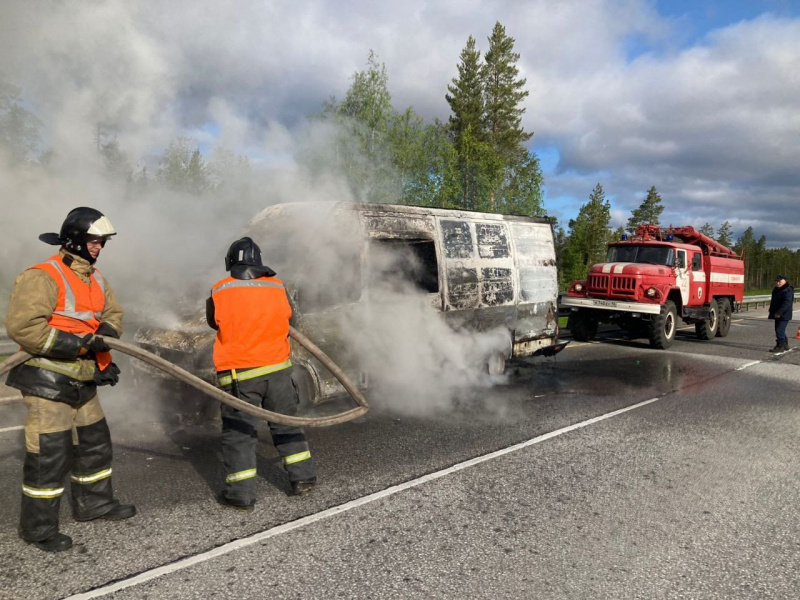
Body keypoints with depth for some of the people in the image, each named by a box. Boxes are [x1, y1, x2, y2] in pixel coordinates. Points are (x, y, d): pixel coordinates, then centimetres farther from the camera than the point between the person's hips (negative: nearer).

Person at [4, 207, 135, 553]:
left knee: (95, 443, 18)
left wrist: (106, 333, -8)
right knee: (48, 455, -1)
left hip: (82, 382, 9)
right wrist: (78, 345, -25)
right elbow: (21, 326, -25)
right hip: (48, 381, -8)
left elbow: (113, 314, 16)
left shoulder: (95, 278, 10)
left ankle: (93, 502, 37)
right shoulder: (43, 277, -17)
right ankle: (38, 527, 16)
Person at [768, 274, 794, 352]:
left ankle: (780, 346, -7)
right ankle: (785, 345, 31)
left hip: (784, 315, -10)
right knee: (779, 330, 17)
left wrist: (779, 313, -28)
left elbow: (787, 303, -25)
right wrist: (771, 313, 22)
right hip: (778, 315, 10)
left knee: (779, 330, -12)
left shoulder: (788, 291, -16)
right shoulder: (776, 290, 15)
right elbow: (773, 302, 24)